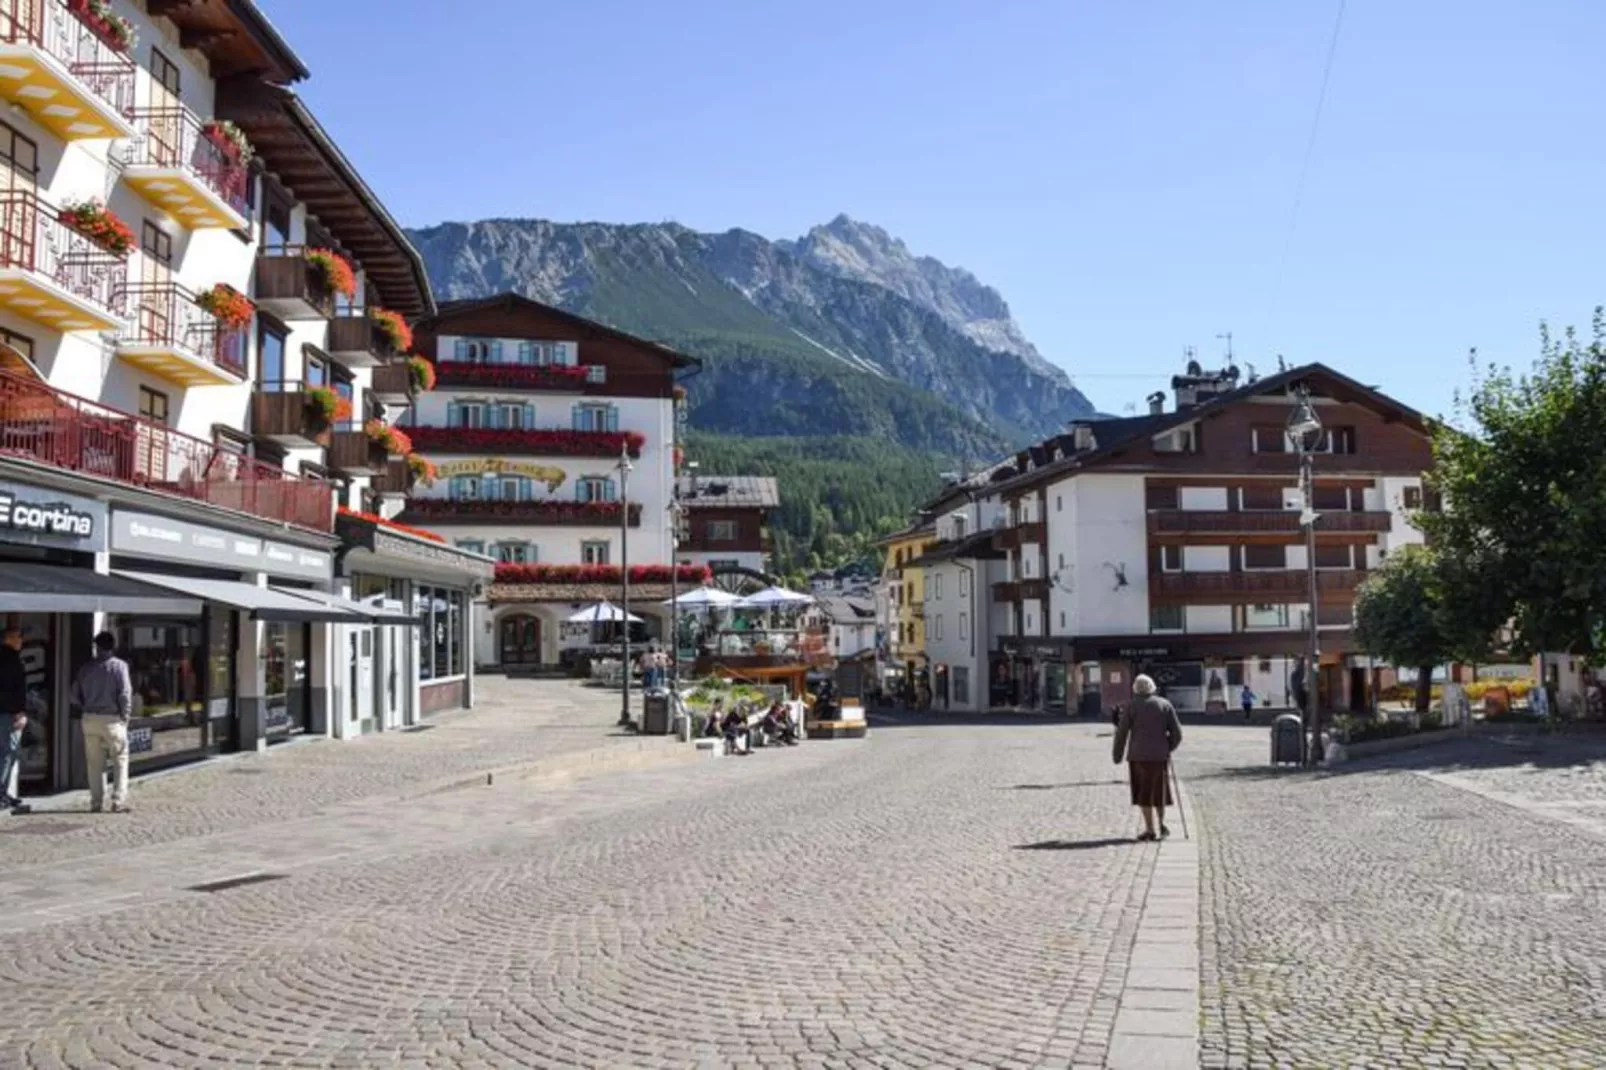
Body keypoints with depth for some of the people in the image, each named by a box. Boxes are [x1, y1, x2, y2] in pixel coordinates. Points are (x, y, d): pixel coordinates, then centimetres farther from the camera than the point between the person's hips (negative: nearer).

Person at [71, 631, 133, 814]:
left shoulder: (86, 667, 5)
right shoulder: (119, 666, -8)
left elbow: (75, 695, 5)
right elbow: (125, 694, -13)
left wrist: (86, 709, 18)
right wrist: (125, 715, -2)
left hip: (90, 719, 4)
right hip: (112, 719, -4)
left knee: (95, 763, 11)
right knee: (120, 761, 4)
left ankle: (96, 803, 13)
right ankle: (118, 802, -3)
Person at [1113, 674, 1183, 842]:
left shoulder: (1133, 706, -2)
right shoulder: (1165, 705, 4)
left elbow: (1122, 732, -4)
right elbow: (1177, 733, 1)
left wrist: (1117, 755, 7)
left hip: (1139, 755, -2)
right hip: (1160, 755, 2)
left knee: (1143, 792, 7)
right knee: (1159, 790, 20)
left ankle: (1149, 829, 5)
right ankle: (1162, 823, 20)